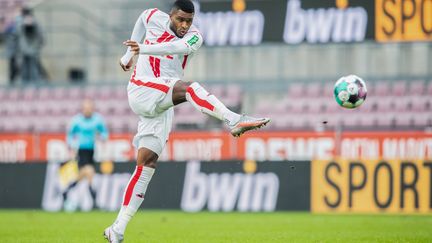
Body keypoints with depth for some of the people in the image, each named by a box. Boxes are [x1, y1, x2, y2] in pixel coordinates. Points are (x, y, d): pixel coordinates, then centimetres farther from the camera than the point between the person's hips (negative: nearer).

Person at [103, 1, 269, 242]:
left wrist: (143, 49, -42)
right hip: (142, 91, -3)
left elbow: (177, 46, -24)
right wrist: (128, 55, 34)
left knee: (147, 162, -4)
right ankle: (234, 120, -51)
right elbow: (141, 22, 27)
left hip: (161, 105, 3)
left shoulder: (194, 37, -1)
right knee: (187, 87, -29)